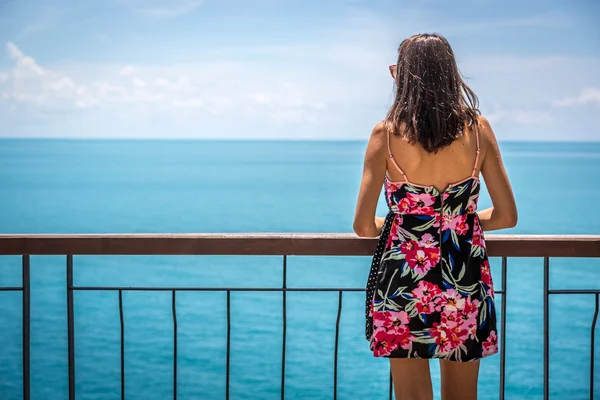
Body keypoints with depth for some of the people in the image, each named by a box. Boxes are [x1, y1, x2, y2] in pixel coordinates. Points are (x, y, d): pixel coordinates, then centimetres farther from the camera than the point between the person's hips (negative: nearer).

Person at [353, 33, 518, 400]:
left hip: (403, 277, -1)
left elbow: (364, 226, -6)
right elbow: (507, 216, 1)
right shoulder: (478, 128, -4)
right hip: (465, 281, 2)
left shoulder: (386, 134, -8)